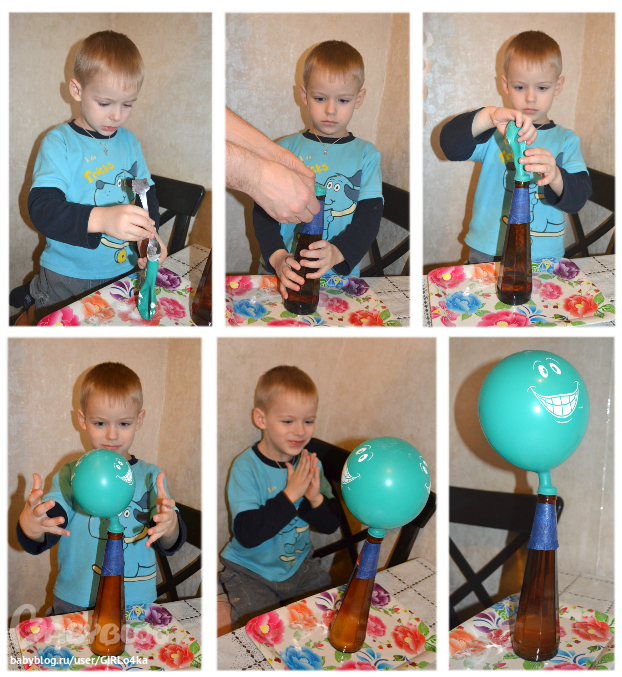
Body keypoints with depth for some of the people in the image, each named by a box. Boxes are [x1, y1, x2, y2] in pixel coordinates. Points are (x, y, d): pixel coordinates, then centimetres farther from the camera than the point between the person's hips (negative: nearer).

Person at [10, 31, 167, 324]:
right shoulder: (59, 143, -13)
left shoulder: (129, 142, 4)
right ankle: (31, 299, 33)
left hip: (125, 269, 5)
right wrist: (101, 219, -39)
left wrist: (150, 231, -11)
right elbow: (42, 208, -24)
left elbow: (147, 194, 11)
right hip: (69, 279, -4)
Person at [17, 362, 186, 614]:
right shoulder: (71, 475, 5)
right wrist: (30, 527, -30)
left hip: (136, 605, 0)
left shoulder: (149, 476, 6)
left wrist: (169, 526, -28)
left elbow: (170, 546, -4)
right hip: (75, 603, 0)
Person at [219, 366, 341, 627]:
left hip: (299, 566, 5)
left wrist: (316, 498, -23)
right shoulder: (246, 468, -20)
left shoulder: (310, 464, -3)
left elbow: (330, 524, -1)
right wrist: (290, 494, -31)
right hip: (251, 572, -5)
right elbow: (247, 534, -29)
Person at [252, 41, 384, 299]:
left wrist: (337, 253, -19)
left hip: (340, 278, 0)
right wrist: (278, 257, -14)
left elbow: (369, 218, 0)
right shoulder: (284, 149, 10)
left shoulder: (366, 155, 10)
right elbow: (263, 211, 4)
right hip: (284, 277, 0)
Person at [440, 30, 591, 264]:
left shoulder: (566, 140, 9)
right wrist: (489, 116, -30)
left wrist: (555, 178, -29)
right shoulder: (494, 132, 4)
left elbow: (579, 197, -5)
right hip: (488, 253, -1)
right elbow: (450, 144, -13)